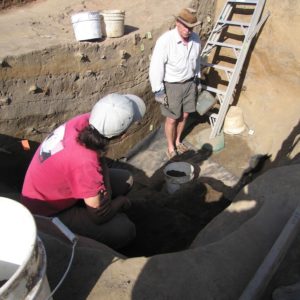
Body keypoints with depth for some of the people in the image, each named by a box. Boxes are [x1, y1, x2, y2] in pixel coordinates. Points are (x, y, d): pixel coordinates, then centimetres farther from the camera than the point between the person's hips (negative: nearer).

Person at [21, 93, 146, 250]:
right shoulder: (85, 162, -40)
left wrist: (106, 189, -12)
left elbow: (100, 156, 1)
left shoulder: (86, 121, -20)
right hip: (48, 211, -8)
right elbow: (99, 216, -24)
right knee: (125, 231, -19)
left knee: (126, 179, 7)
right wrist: (121, 202, -6)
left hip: (61, 184, 8)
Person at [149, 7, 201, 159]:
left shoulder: (195, 39, -5)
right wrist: (158, 90, -19)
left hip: (189, 83, 5)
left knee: (184, 115, 15)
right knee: (172, 118, 4)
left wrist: (197, 80, 18)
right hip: (171, 85, -5)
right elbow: (156, 67, -20)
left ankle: (178, 141, 39)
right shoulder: (165, 40, -22)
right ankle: (170, 147, 25)